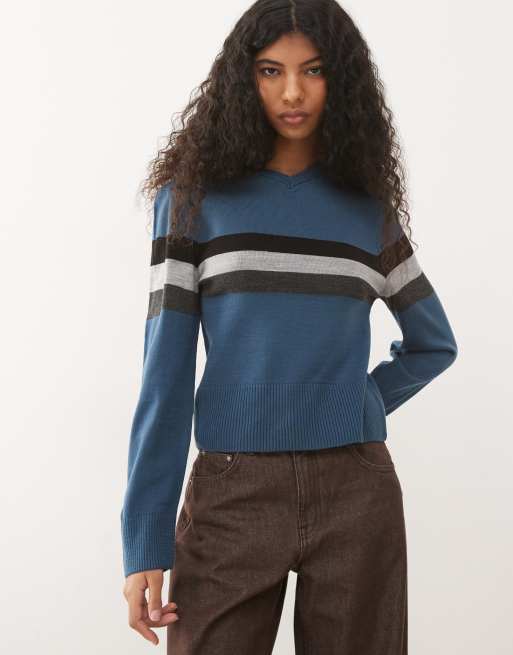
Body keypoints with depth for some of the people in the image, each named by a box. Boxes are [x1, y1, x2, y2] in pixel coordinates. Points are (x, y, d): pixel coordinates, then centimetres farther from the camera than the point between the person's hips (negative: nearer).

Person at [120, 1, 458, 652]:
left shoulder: (368, 206, 8)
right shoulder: (196, 195, 2)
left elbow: (434, 341, 22)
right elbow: (166, 369, -3)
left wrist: (360, 405, 6)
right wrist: (145, 543, -7)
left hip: (357, 492, 2)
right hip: (233, 491, -2)